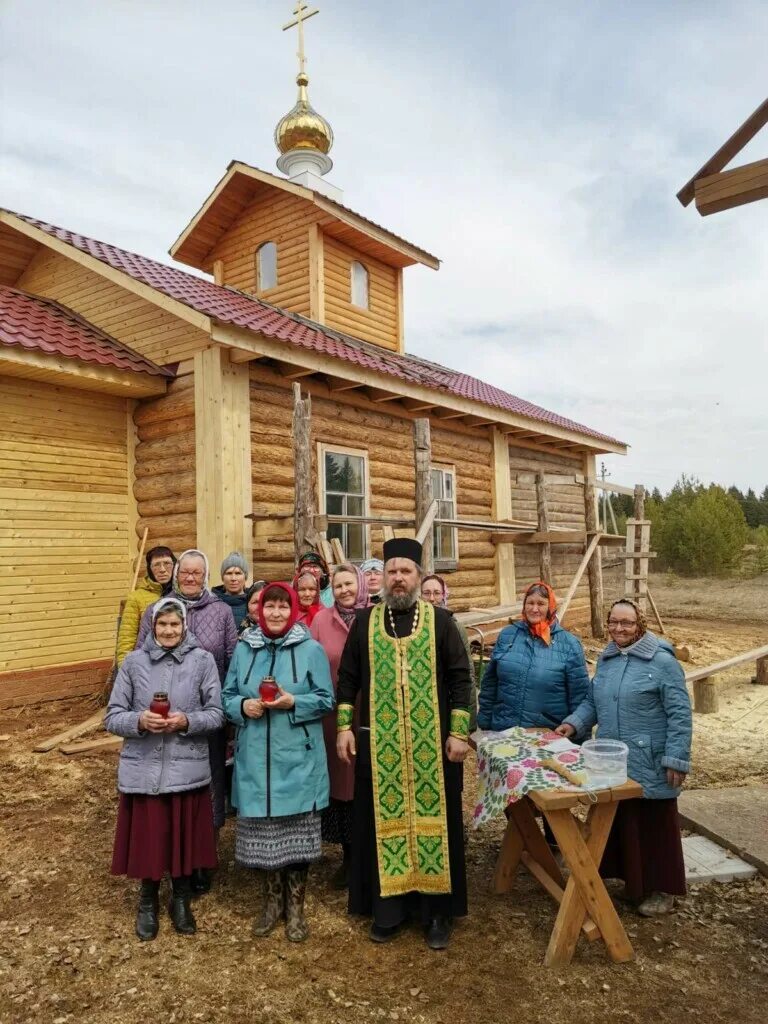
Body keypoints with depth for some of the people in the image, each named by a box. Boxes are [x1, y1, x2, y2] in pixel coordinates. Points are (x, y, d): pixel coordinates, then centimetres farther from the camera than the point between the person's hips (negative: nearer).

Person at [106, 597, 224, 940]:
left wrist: (186, 721, -20)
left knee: (184, 839, 12)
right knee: (147, 839, 11)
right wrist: (140, 721, -19)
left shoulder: (203, 660, -5)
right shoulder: (133, 662, -2)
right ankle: (148, 901, 38)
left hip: (187, 769, 0)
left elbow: (216, 715, -3)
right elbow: (112, 718, 0)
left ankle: (181, 900, 38)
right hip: (143, 770, 1)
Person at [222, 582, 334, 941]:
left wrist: (292, 702, -19)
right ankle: (272, 900, 31)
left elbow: (325, 700, -4)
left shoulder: (311, 650, -4)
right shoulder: (244, 649, 5)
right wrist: (243, 706, -12)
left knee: (297, 832, 5)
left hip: (298, 758, -2)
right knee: (263, 832, 10)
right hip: (256, 757, 3)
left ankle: (295, 905, 25)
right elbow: (228, 696, 10)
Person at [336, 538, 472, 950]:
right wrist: (344, 728, 0)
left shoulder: (440, 620, 0)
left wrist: (459, 732, -7)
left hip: (432, 742, -1)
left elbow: (460, 678, -1)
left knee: (432, 818, 7)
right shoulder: (364, 621, 4)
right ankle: (388, 908, 24)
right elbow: (347, 678, 7)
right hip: (379, 743, 1)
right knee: (384, 820, 9)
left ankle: (437, 911, 21)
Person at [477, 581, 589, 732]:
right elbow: (489, 683, 8)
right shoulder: (507, 635, 2)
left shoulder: (569, 644, -4)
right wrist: (484, 722, 7)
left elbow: (579, 695, -2)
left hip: (549, 734, -2)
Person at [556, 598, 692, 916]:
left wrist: (676, 759, -16)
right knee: (621, 823, 15)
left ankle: (661, 889, 23)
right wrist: (574, 723, 0)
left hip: (649, 766, -6)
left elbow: (679, 714, -13)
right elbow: (592, 701, 17)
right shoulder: (605, 660, 9)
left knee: (654, 826, 6)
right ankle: (633, 881, 33)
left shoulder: (662, 661, -12)